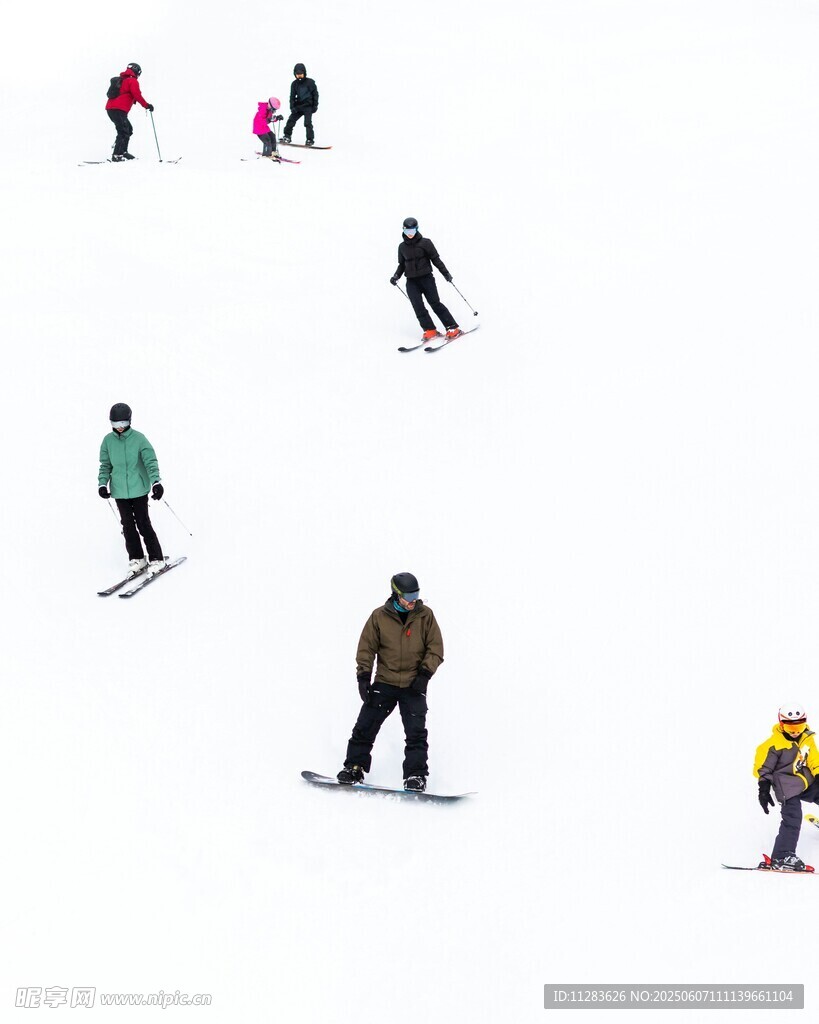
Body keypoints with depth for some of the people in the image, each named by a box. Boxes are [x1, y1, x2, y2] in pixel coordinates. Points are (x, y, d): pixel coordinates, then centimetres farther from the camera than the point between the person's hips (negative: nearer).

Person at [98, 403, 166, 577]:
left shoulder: (139, 439, -9)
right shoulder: (108, 441, 1)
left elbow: (150, 461, -13)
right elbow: (105, 465, 9)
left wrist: (156, 482, -24)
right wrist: (102, 484, -4)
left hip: (139, 489, -3)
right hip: (119, 490, 3)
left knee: (143, 524, -4)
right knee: (128, 525, 7)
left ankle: (156, 559, 5)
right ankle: (137, 559, 18)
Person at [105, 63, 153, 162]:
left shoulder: (121, 80, 24)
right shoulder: (132, 81, -2)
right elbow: (137, 95, -10)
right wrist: (147, 105, -3)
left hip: (110, 108, 9)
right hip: (119, 110, -9)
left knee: (128, 129, 18)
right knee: (123, 132, -11)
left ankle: (122, 152, 15)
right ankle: (117, 155, -20)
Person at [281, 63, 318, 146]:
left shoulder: (310, 82, -4)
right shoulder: (295, 84, 7)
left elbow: (315, 94, -1)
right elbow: (292, 96, 9)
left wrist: (315, 105, -6)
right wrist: (292, 107, -2)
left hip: (308, 106, -5)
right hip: (298, 106, 5)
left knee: (307, 123, -12)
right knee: (291, 120, -2)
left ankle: (310, 139, -6)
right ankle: (287, 136, 6)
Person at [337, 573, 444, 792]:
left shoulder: (425, 615, -2)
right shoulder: (379, 616, -3)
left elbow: (435, 648, 1)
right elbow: (367, 648, 3)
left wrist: (424, 673, -10)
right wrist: (363, 676, -6)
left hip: (414, 685, -1)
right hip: (384, 683, 1)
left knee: (416, 732, -7)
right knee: (365, 726, 0)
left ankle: (416, 775, -1)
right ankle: (354, 767, 12)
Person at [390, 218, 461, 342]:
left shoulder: (425, 243, -3)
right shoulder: (402, 247, 11)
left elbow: (435, 259, -1)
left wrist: (445, 272, -7)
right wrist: (396, 276, 5)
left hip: (426, 278, -4)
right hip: (411, 282, 4)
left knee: (435, 303, -7)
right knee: (418, 307, -11)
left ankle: (453, 328, -4)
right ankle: (430, 331, -10)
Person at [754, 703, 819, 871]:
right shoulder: (775, 744, -16)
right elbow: (763, 767, -14)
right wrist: (764, 789, -17)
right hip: (788, 786, -8)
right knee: (792, 819, -18)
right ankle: (780, 859, -18)